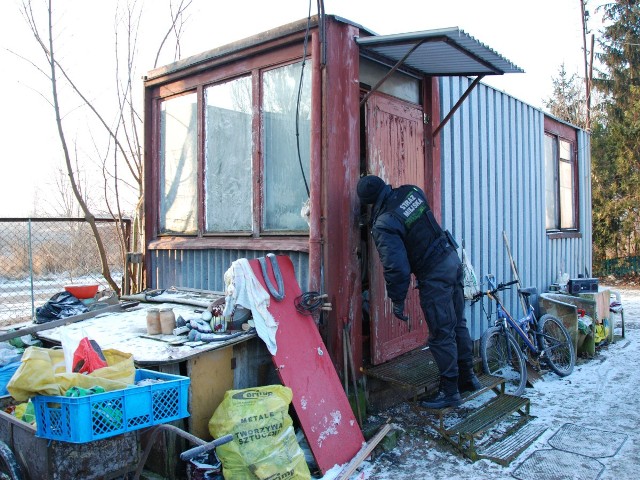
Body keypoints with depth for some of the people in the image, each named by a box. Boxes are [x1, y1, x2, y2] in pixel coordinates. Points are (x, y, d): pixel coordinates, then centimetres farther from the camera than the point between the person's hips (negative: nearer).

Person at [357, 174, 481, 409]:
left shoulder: (384, 225, -21)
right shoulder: (412, 191, 1)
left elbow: (396, 267, -22)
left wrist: (397, 301, -9)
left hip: (434, 275, -9)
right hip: (452, 259, 9)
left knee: (441, 335, 2)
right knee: (457, 324, 19)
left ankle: (449, 391, 13)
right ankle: (468, 377, 33)